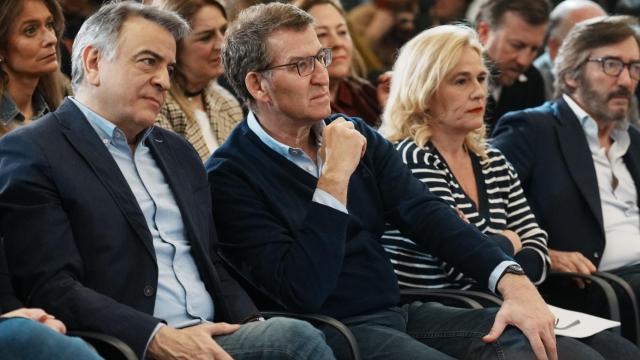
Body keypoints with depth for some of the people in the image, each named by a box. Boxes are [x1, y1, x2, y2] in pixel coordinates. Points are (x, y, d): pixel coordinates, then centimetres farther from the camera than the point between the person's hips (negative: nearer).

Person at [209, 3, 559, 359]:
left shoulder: (355, 135, 10)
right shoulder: (229, 177, -10)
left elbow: (426, 213, -1)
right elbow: (303, 292, -18)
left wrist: (512, 280, -15)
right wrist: (335, 176, -20)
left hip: (400, 313, 6)